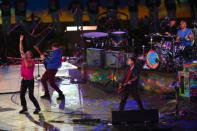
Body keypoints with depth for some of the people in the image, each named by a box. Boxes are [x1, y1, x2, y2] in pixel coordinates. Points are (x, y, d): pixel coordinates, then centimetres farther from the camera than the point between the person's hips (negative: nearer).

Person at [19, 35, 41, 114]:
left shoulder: (32, 61, -12)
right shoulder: (24, 59, 6)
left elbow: (27, 65, -33)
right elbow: (21, 50, 4)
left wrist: (25, 58, -30)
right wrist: (21, 41, 0)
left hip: (30, 80, -7)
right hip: (24, 80, 7)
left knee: (31, 96, -4)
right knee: (21, 95, 5)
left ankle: (37, 108, 10)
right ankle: (24, 108, 18)